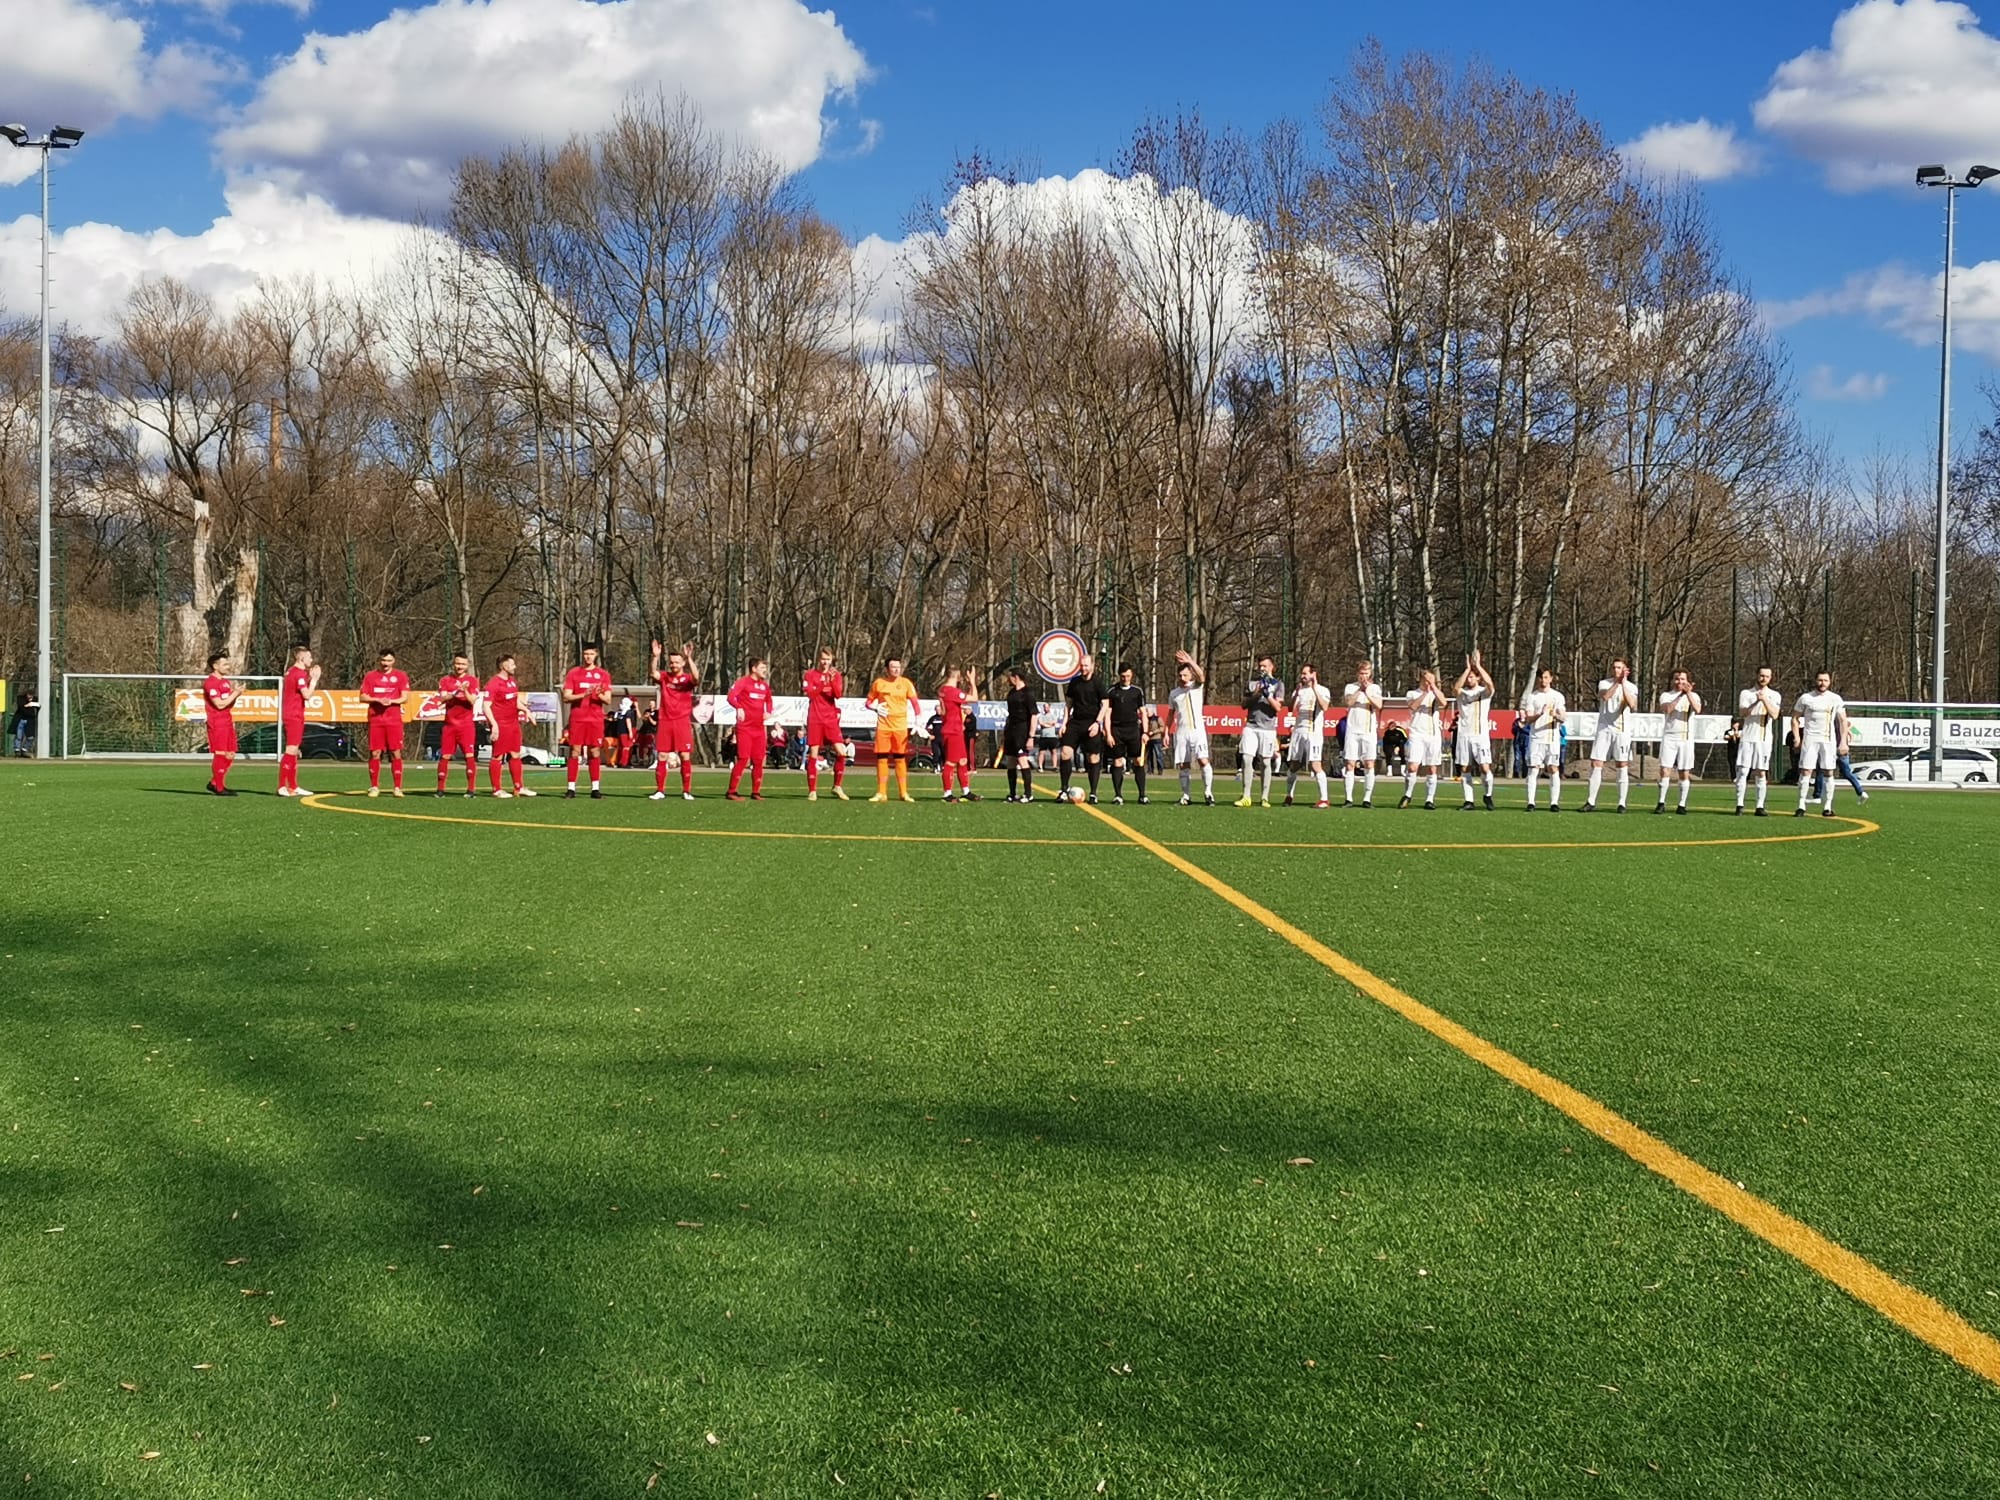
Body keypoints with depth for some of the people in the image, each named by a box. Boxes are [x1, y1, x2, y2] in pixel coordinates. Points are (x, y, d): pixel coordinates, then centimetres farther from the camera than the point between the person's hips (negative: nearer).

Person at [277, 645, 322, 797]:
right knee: (290, 751, -9)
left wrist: (311, 677, 12)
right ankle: (282, 787, -10)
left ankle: (293, 786, 19)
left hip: (288, 716, 10)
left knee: (293, 752, 14)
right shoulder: (299, 673, -15)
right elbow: (307, 695, -22)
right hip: (294, 717, -10)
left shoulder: (290, 672, 15)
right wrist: (314, 679, -11)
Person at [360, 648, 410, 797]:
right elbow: (363, 697, 5)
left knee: (396, 753, -3)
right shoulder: (370, 676, 8)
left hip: (394, 720, -1)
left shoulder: (401, 676, 7)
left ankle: (397, 788, 1)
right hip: (375, 719, 1)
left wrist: (391, 701, -16)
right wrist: (378, 700, -12)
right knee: (375, 753, 0)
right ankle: (374, 787, 7)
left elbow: (405, 697, 2)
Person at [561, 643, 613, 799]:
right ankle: (570, 788, -1)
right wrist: (584, 695, -17)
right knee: (574, 752, -3)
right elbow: (566, 697, -2)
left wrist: (600, 695, -17)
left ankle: (595, 788, 4)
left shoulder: (603, 674, 8)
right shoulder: (573, 673, 5)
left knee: (595, 753, 1)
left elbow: (608, 700, 5)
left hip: (596, 720, 1)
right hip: (577, 719, -1)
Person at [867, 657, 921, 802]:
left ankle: (903, 793, 8)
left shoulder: (906, 683, 2)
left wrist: (916, 723, -11)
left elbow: (915, 703, -1)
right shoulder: (878, 683, 4)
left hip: (901, 726, -1)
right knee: (881, 758, 1)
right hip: (883, 726, 1)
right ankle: (881, 793, 7)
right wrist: (876, 707, -10)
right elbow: (869, 702, 12)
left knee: (900, 759, 2)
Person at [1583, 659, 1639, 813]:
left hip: (1622, 731, -1)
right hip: (1604, 729, 1)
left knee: (1622, 766, -1)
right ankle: (1591, 802, 2)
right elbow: (1604, 696, -17)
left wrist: (1623, 684, -15)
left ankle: (1622, 803, 4)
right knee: (1596, 764, -3)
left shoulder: (1632, 687, 4)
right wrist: (1617, 682, -19)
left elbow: (1632, 705, -16)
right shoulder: (1604, 683, 5)